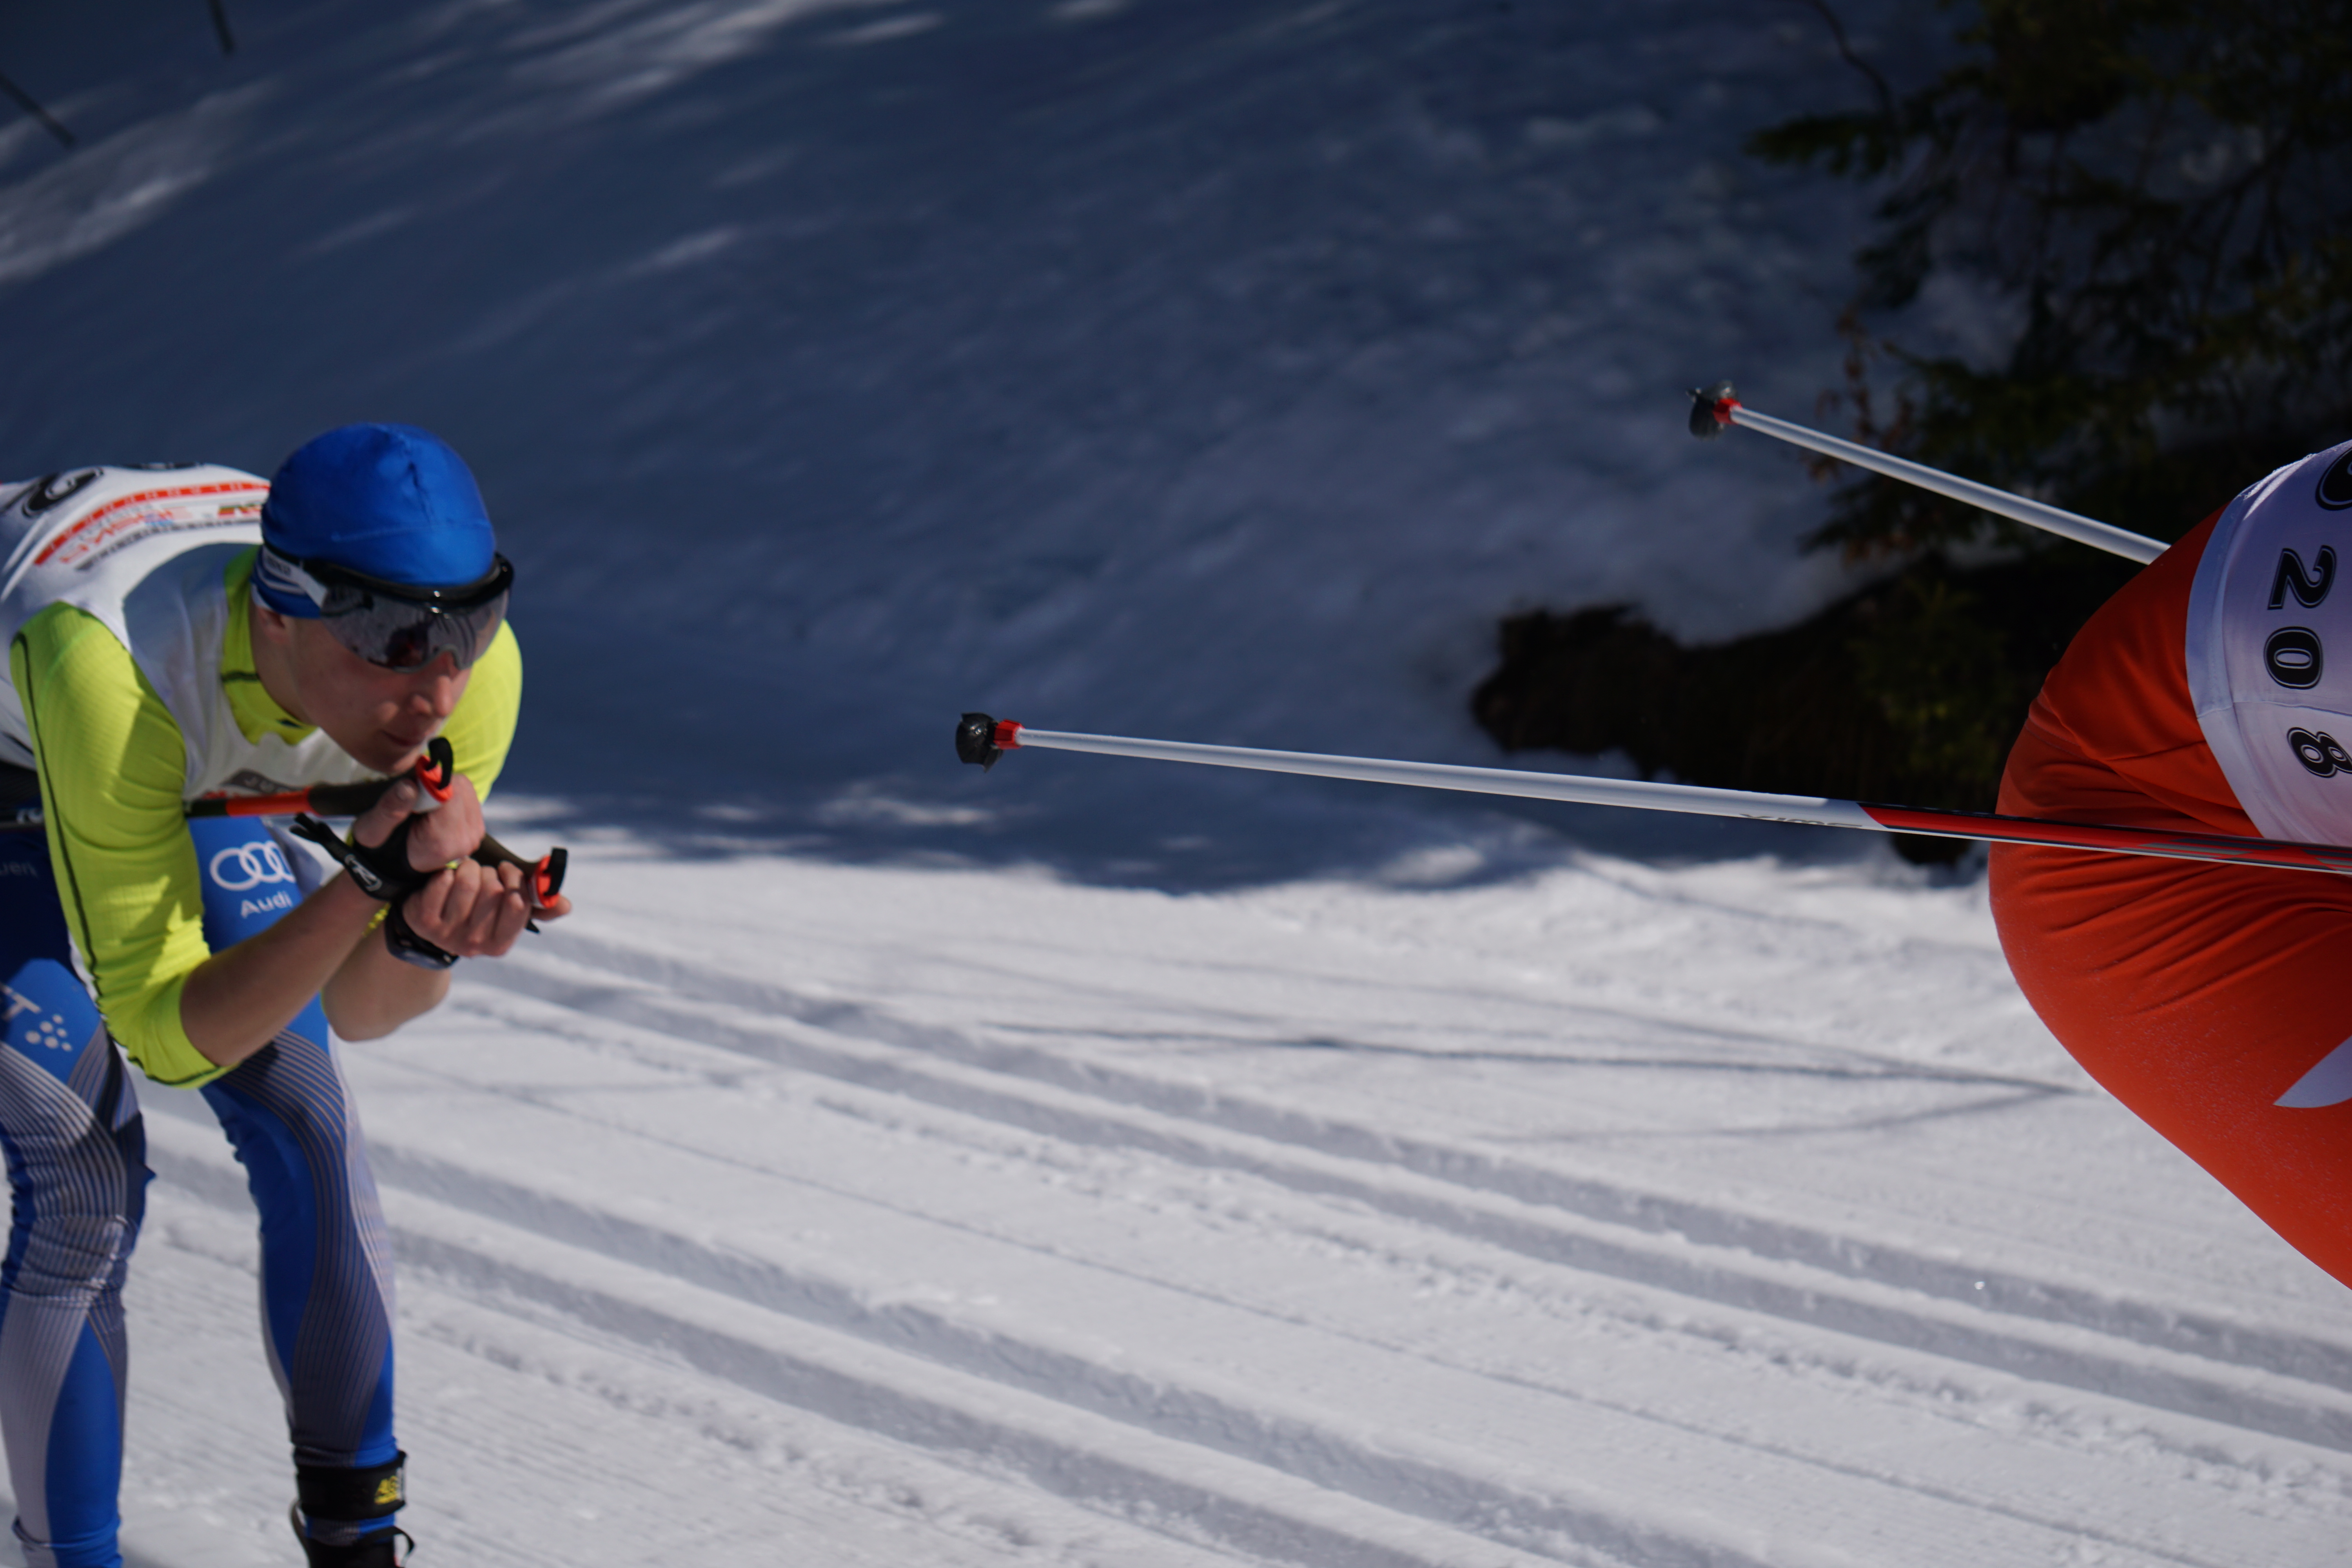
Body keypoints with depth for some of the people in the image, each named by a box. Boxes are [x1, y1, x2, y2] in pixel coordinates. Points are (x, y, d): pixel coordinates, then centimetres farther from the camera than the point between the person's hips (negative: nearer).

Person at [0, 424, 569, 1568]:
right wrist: (373, 883, -49)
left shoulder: (471, 667, -31)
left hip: (198, 784, 4)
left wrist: (423, 937, -43)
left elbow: (354, 1012, -21)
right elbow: (165, 1034, -38)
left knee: (311, 1138, -3)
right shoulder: (111, 664, -46)